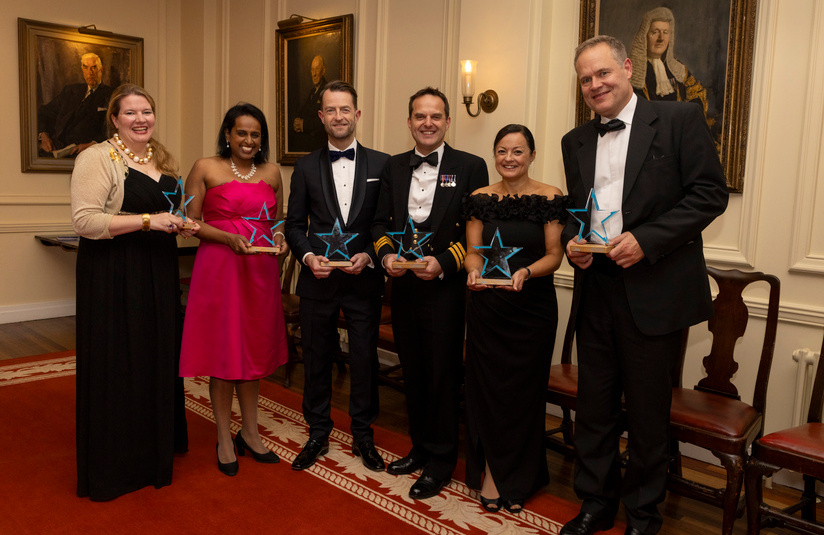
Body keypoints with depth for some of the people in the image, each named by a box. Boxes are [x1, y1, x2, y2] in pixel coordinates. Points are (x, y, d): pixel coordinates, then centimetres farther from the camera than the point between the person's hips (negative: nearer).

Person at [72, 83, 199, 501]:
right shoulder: (98, 157, -9)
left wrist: (181, 225, 6)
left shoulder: (163, 159, 14)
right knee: (117, 364, 1)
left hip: (158, 272, 7)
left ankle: (158, 445, 29)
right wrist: (147, 220, -22)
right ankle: (114, 465, 17)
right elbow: (84, 220, -19)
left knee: (158, 356, 12)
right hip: (113, 275, -7)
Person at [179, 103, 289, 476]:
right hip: (218, 267, -4)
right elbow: (191, 222, -5)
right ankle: (224, 439, 17)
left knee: (253, 347, 12)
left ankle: (250, 433, 26)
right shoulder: (205, 168, -2)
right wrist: (228, 237, -19)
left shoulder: (271, 173, 9)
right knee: (222, 348, 3)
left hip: (260, 268, 4)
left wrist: (281, 238, -3)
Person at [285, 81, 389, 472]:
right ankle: (317, 435, 29)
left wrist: (368, 255, -12)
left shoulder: (381, 164, 2)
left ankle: (363, 436, 26)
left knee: (364, 359, 7)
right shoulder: (306, 167, 6)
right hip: (317, 279, 1)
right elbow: (294, 224, 6)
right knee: (316, 359, 11)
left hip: (364, 279, -1)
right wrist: (309, 256, -11)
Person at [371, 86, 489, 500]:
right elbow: (381, 222, 11)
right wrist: (386, 254, -8)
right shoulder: (393, 167, 10)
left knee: (443, 374, 5)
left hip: (446, 289, -5)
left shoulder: (470, 167, -3)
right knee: (413, 371, 17)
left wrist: (444, 262, -18)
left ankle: (441, 461, 22)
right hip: (403, 286, 5)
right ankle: (420, 447, 35)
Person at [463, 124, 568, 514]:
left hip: (533, 307, -1)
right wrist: (474, 270, -18)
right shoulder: (481, 198, 3)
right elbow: (473, 251, 4)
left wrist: (525, 272, -23)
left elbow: (554, 256, -5)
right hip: (487, 306, 2)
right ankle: (492, 471, 23)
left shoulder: (550, 198, -4)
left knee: (524, 390, 7)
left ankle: (519, 479, 27)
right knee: (487, 387, 5)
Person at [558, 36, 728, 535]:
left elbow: (711, 193, -8)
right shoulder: (576, 141, 13)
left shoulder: (680, 119, -3)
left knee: (648, 410, 8)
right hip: (595, 289, 5)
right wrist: (571, 240, -3)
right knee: (595, 405, 13)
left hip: (655, 292, -4)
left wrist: (645, 239, -18)